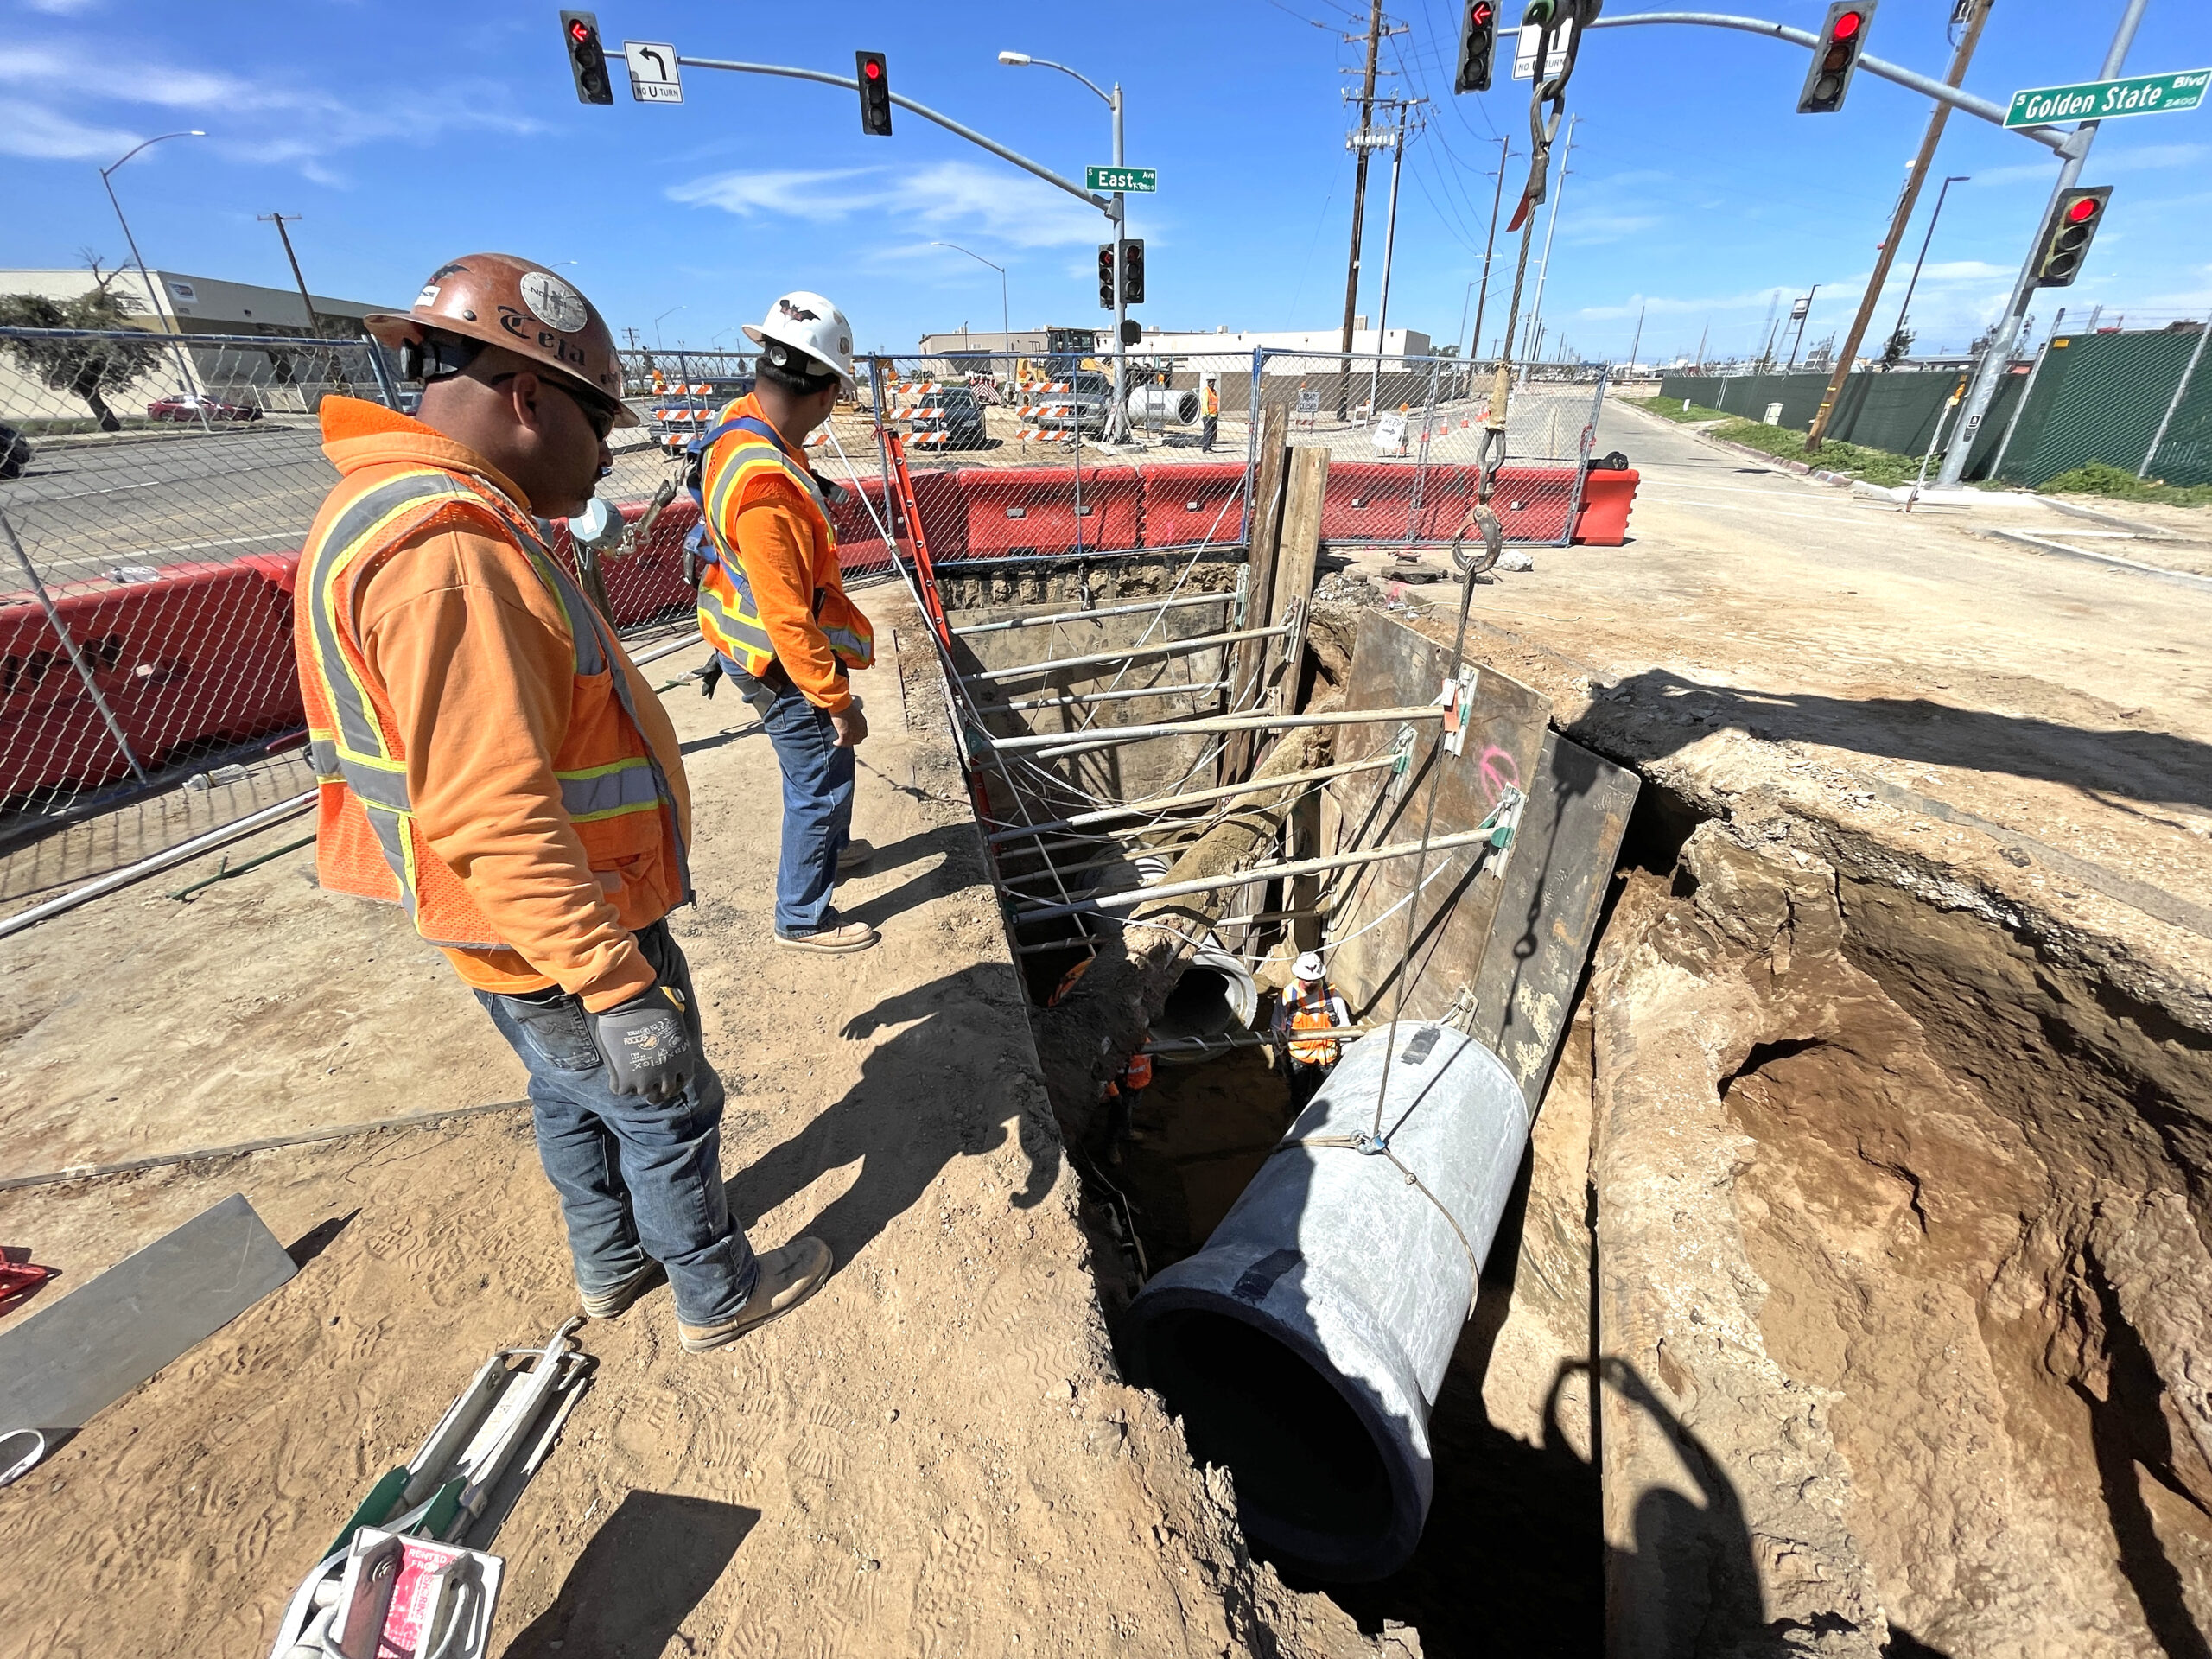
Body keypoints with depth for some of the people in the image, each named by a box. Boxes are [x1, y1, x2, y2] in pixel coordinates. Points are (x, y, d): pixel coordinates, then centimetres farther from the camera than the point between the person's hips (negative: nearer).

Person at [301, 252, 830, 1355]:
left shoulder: (411, 517, 8)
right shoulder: (446, 556, -27)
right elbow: (495, 817, -32)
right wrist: (619, 987, -29)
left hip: (521, 924, 10)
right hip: (557, 937, -10)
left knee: (575, 1100, 25)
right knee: (666, 1110, 10)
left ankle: (612, 1264, 48)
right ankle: (718, 1293, 34)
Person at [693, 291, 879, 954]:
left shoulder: (738, 424, -1)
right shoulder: (767, 485, -32)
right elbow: (787, 618, -30)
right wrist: (837, 699, -22)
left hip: (756, 642, 10)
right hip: (781, 660, -10)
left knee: (824, 763, 26)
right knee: (820, 780, 4)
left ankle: (828, 848, 49)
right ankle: (803, 918, 21)